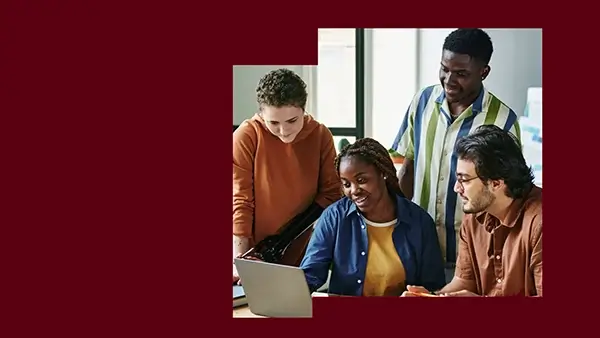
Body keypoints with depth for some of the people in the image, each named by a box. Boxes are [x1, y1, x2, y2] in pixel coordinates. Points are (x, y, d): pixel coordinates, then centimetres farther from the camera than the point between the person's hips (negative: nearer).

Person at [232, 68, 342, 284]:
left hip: (304, 254, 2)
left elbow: (331, 192, -1)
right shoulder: (246, 137, -12)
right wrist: (240, 259, -21)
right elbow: (240, 201, -13)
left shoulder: (321, 136, -3)